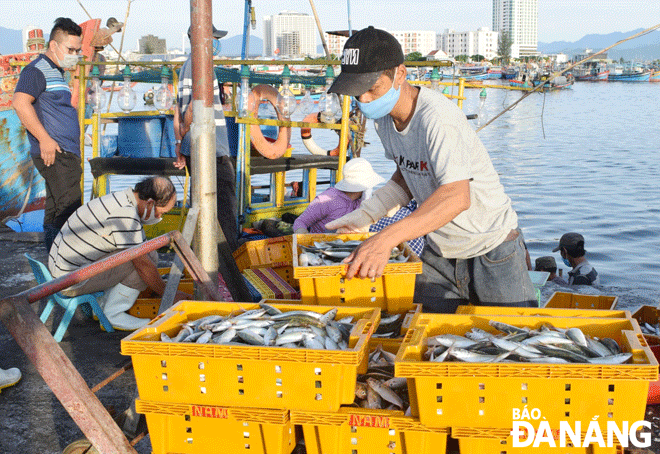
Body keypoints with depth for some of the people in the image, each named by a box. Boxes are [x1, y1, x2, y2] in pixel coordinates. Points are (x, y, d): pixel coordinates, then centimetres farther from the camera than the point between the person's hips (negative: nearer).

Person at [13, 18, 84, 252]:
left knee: (56, 213, 12)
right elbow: (20, 102, -24)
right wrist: (44, 139, -25)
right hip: (55, 154, -10)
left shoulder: (56, 72, 23)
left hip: (65, 154, 10)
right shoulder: (37, 70, -9)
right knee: (69, 211, -14)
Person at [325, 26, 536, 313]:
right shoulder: (383, 117, -3)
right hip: (438, 252, 6)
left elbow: (457, 196, -42)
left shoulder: (437, 117, -29)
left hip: (491, 252, -6)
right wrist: (365, 215, 0)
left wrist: (387, 238, -50)